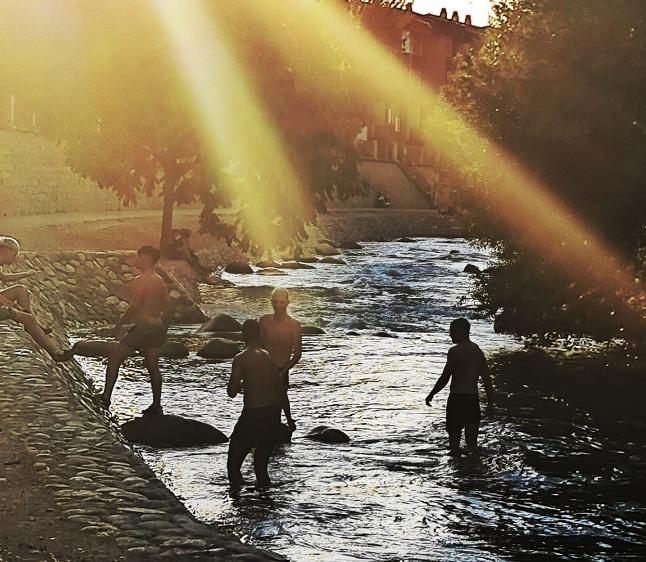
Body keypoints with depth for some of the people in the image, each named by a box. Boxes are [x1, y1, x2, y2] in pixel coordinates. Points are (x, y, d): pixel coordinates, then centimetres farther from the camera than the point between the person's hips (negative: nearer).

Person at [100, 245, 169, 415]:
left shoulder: (140, 281, -15)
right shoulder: (160, 281, 9)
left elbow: (134, 306, -19)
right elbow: (165, 306, 12)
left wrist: (120, 323, -8)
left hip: (142, 325, -8)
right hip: (157, 326, 8)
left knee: (114, 358, 2)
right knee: (152, 365, 12)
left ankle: (106, 397, -2)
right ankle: (156, 406, 12)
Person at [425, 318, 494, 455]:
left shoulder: (455, 351, -12)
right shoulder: (478, 351, 9)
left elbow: (445, 378, -13)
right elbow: (487, 379, 9)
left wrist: (431, 394, -1)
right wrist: (490, 403, 13)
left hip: (457, 398, -6)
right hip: (473, 398, 6)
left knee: (454, 433, 0)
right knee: (472, 437, 14)